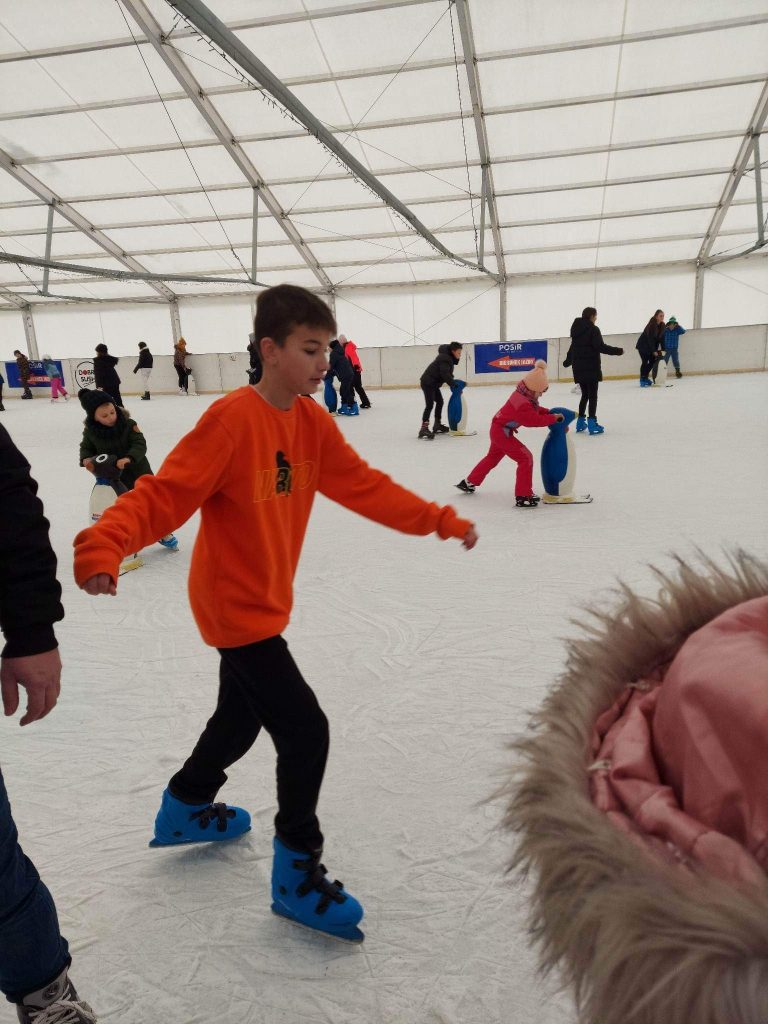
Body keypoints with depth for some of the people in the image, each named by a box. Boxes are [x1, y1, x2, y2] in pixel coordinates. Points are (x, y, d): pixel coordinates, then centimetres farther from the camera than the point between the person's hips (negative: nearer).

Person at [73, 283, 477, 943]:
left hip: (264, 603, 9)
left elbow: (365, 486, 2)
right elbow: (163, 495, -26)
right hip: (235, 606, -9)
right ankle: (297, 876, 15)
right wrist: (103, 547, -41)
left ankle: (185, 809, 53)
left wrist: (441, 520, 0)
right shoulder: (232, 420, -23)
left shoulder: (313, 422, 0)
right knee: (305, 730, -7)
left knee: (241, 717, 26)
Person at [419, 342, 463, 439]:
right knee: (429, 404, -18)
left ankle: (437, 425, 31)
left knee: (439, 402, 20)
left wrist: (453, 382, 2)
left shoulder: (448, 357, 13)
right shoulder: (445, 359, -19)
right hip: (428, 383, -11)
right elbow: (445, 375, -28)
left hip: (433, 383, 11)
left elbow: (448, 374, 17)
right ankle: (424, 428, -24)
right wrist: (454, 385, -24)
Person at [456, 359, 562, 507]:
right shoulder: (523, 404, -29)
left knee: (493, 457, 27)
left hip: (499, 429, 10)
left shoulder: (522, 394, 0)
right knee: (525, 458, -9)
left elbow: (535, 410, 10)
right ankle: (523, 496, -7)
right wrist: (554, 418, -23)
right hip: (502, 432, -10)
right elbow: (536, 420, -32)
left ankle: (469, 483, 40)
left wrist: (550, 412, -3)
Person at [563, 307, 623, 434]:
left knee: (585, 394, 17)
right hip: (591, 367, -7)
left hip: (579, 368, 7)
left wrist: (567, 361, 35)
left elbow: (573, 347, 20)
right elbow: (600, 346, -18)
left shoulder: (576, 329, 11)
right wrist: (618, 351, -13)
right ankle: (591, 423, -3)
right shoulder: (593, 329, -11)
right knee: (593, 395, -1)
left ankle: (580, 422, 19)